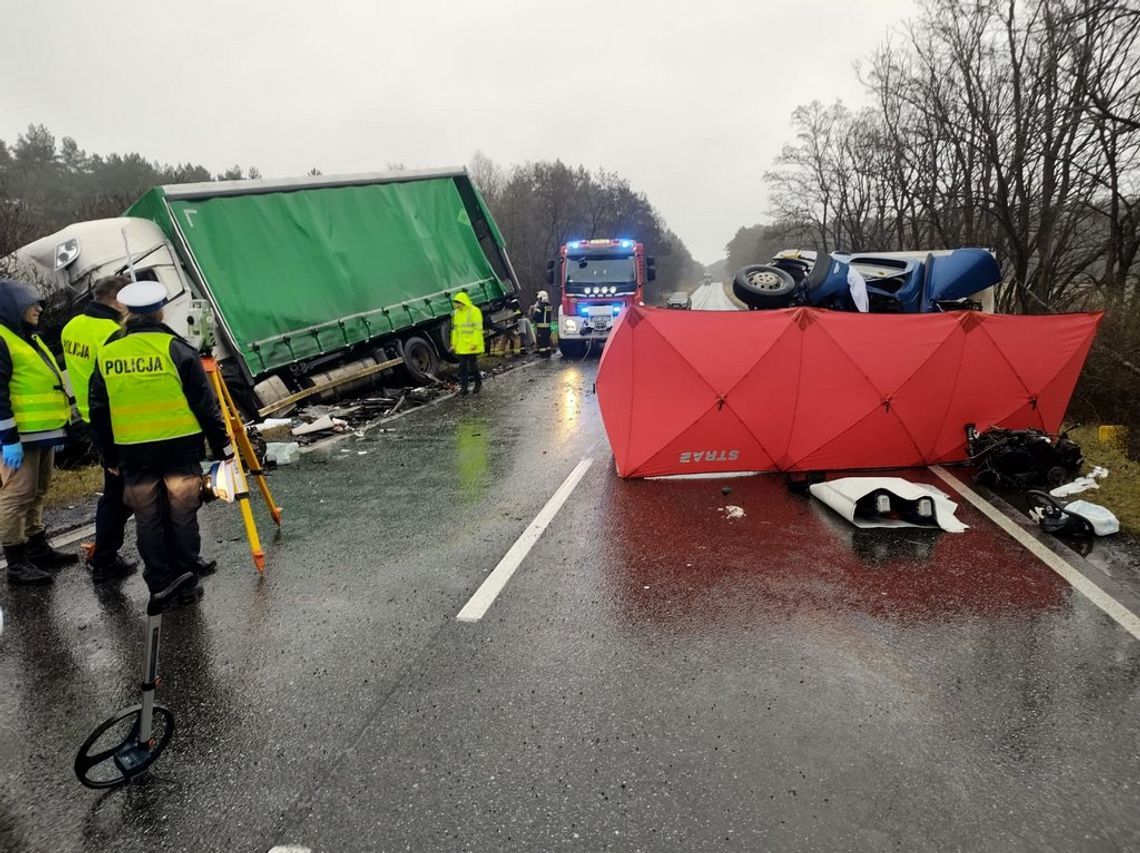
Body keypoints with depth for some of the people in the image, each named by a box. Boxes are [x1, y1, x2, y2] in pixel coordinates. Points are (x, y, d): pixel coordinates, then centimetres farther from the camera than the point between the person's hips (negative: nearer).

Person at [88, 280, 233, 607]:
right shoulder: (176, 348, -8)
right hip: (180, 448, -3)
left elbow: (98, 412, 9)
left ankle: (159, 586, 19)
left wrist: (109, 456, 19)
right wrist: (222, 445, 0)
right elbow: (205, 404, -8)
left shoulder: (106, 354, 4)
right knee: (182, 517, 6)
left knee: (147, 521, 11)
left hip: (133, 454, 3)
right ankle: (188, 584, 14)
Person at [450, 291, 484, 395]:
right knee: (462, 367, 5)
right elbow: (454, 329, 18)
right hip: (461, 346, 7)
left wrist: (475, 343, -20)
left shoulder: (474, 311, -9)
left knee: (472, 366, 0)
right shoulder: (456, 313, 13)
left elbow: (478, 328, -14)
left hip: (471, 346, -7)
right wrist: (454, 343, 15)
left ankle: (478, 383, 19)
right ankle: (463, 387, 10)